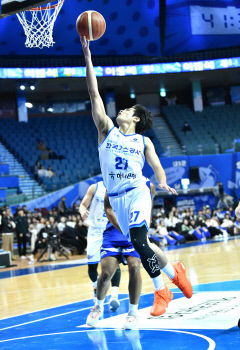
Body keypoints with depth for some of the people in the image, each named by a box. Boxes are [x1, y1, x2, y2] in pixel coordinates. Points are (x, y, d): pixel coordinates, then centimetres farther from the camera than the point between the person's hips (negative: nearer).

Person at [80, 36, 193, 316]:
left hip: (137, 193, -3)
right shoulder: (107, 130, 9)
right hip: (116, 198, 3)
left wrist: (163, 183, -23)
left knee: (138, 242, -17)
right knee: (140, 245, 4)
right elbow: (94, 94, 5)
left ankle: (161, 290, -3)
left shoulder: (143, 141, 8)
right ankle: (174, 271, 27)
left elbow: (157, 167, 1)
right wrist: (88, 57, 0)